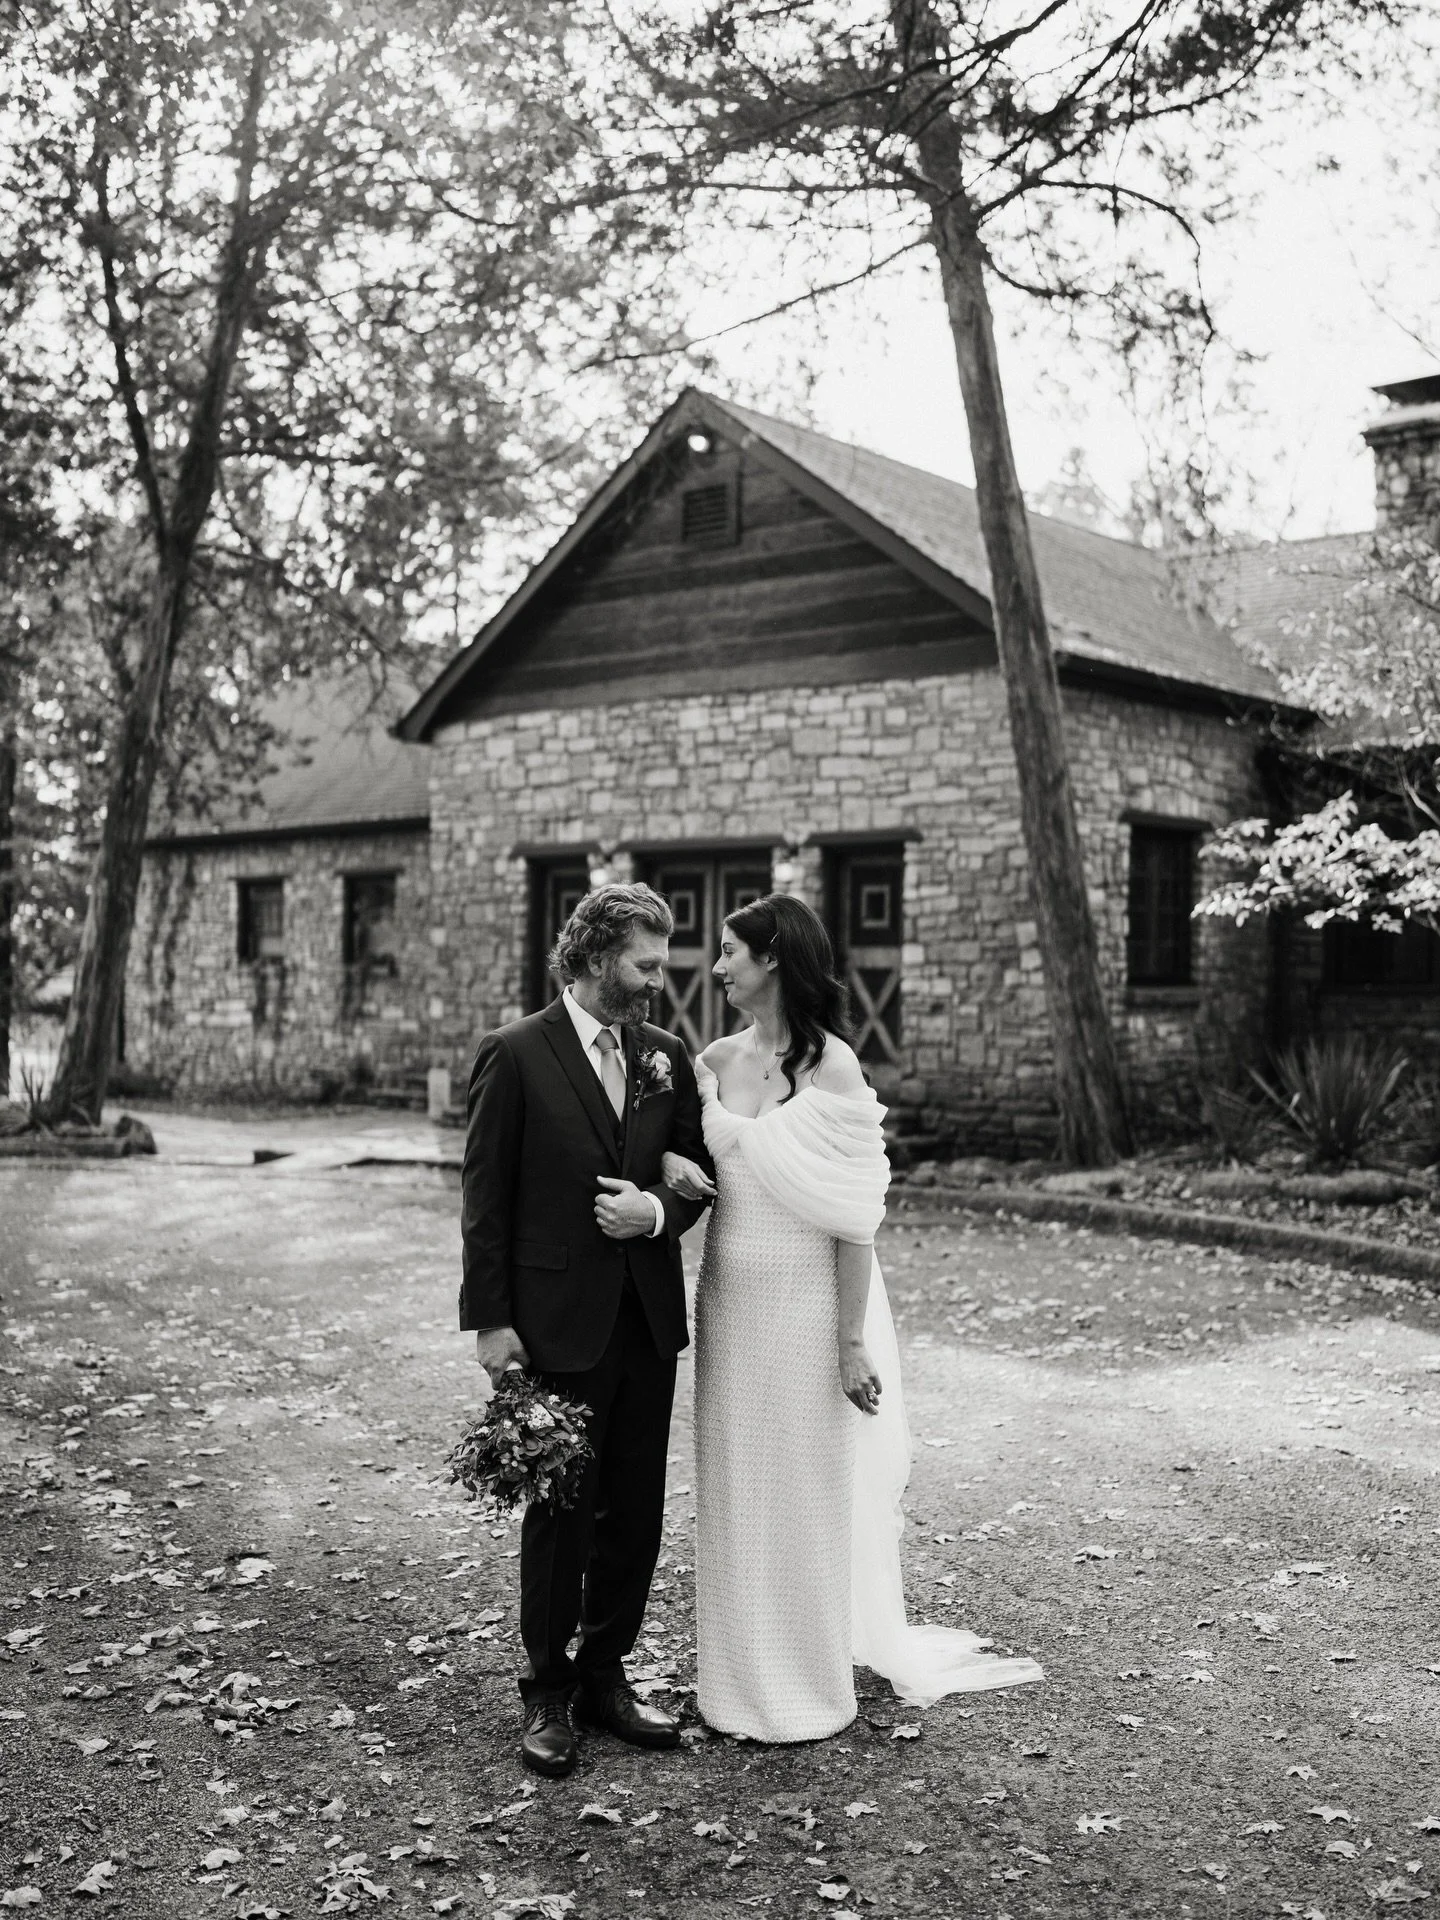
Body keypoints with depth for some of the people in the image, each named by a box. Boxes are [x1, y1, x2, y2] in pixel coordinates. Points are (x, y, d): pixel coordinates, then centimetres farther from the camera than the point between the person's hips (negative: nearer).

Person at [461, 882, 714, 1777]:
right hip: (559, 1324, -5)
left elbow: (700, 1167, 12)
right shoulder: (515, 1055, -8)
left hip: (649, 1319, 5)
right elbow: (486, 1197, -7)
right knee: (559, 1513, 6)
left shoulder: (667, 1056, 7)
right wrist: (490, 1321, -10)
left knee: (636, 1510, 12)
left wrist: (659, 1210, -10)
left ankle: (605, 1672, 28)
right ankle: (549, 1693, 22)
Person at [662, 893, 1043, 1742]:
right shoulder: (716, 1060, 4)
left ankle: (809, 1683, 25)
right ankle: (741, 1677, 30)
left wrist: (853, 1343, -15)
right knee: (733, 1491, 13)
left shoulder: (831, 1065, -13)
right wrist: (670, 1162, -7)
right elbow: (672, 1138, 17)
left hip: (804, 1300, -5)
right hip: (728, 1297, 5)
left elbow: (855, 1217, -13)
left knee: (804, 1492, 7)